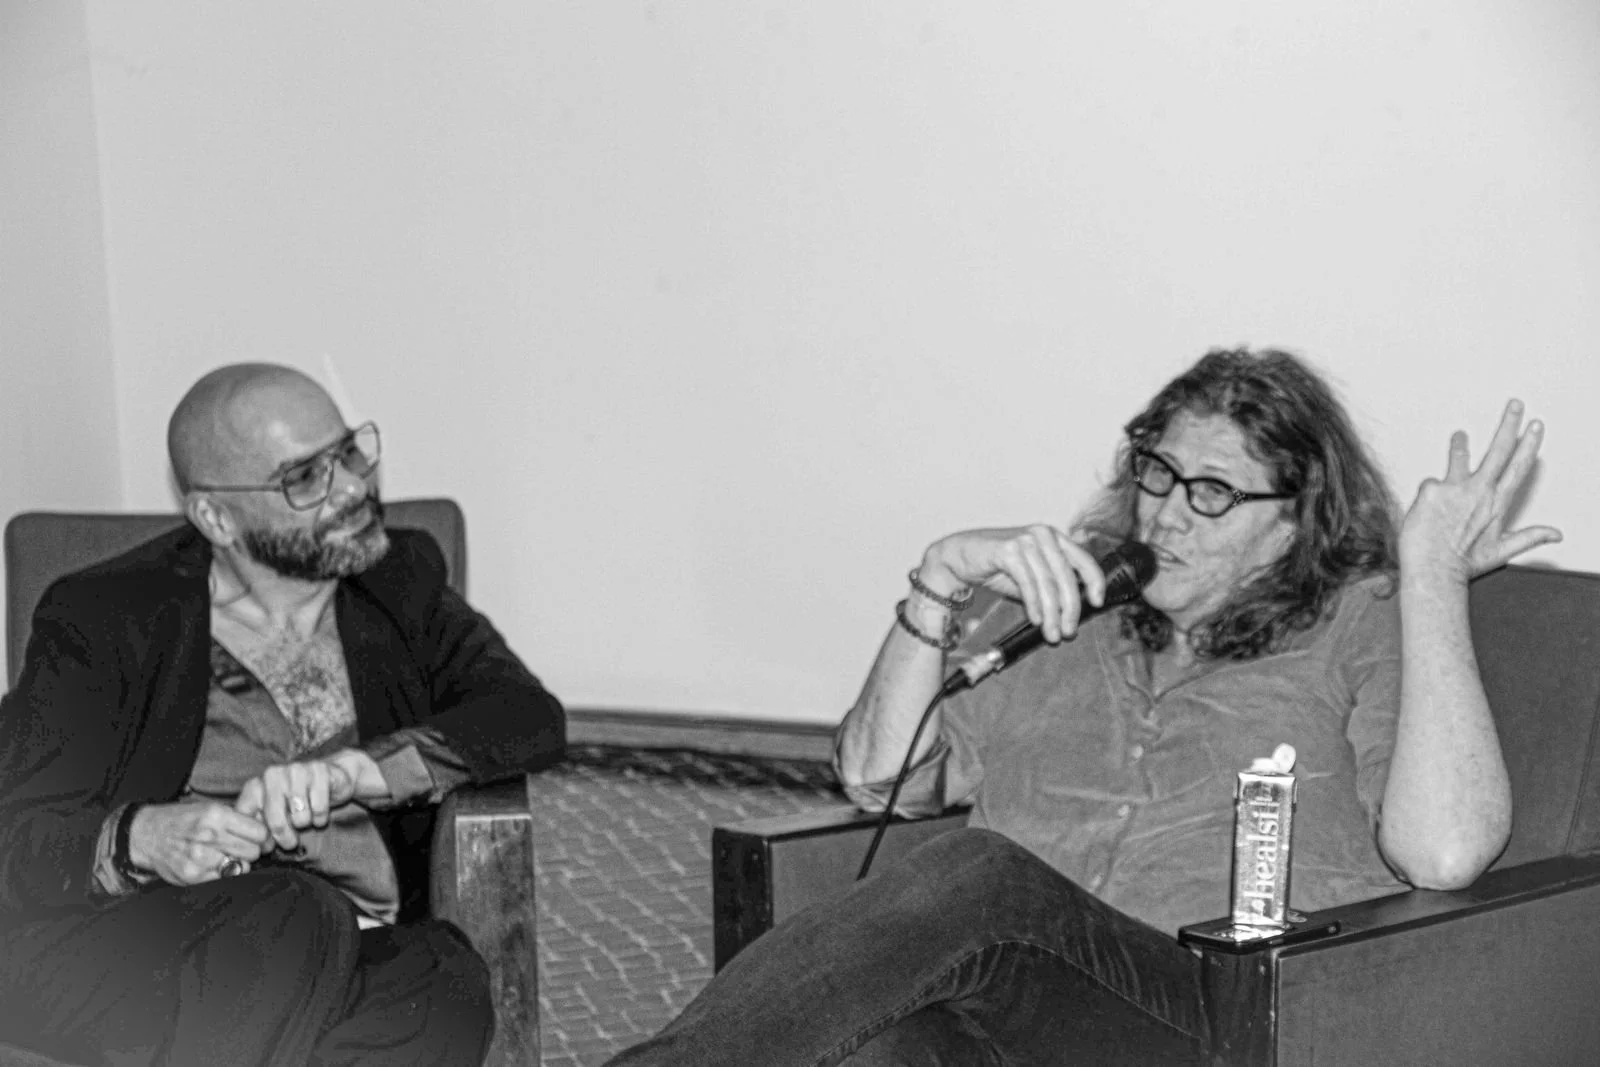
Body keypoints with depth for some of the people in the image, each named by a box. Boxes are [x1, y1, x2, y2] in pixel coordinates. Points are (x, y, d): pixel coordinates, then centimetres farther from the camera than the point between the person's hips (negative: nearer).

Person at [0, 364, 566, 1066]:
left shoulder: (399, 581, 16)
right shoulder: (101, 621, 6)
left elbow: (532, 718, 1)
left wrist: (350, 770, -15)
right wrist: (137, 839, -22)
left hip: (368, 947, 3)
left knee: (449, 993, -32)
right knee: (290, 924, -36)